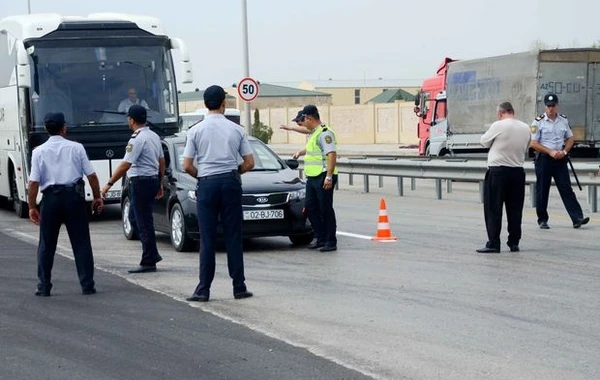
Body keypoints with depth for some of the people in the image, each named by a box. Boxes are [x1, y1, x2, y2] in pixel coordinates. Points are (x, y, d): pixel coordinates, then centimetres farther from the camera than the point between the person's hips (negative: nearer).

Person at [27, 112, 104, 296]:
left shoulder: (39, 151, -1)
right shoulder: (76, 148, 1)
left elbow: (34, 182, -6)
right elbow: (91, 175, 0)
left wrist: (32, 206, 1)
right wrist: (97, 197, 12)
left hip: (51, 198, 0)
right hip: (74, 196, 0)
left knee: (46, 245, 10)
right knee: (81, 242, 7)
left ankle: (44, 287, 11)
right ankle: (87, 285, 7)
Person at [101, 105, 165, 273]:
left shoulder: (137, 139, -16)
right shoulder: (154, 136, 11)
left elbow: (125, 165, -21)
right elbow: (162, 161, 17)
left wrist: (109, 184, -18)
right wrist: (160, 184, 24)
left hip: (141, 182, -9)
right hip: (153, 180, 9)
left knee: (144, 222, -3)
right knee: (134, 217, 19)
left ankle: (149, 262, 1)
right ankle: (152, 254, 17)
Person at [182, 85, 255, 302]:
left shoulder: (196, 131, 0)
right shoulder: (236, 130, 3)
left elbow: (187, 166, -2)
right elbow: (249, 163, 3)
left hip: (207, 184, -1)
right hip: (230, 182, 1)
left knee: (207, 238, 1)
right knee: (233, 236, 5)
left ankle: (203, 290, 0)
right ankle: (239, 287, 7)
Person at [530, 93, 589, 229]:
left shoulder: (564, 120, 9)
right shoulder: (538, 122, -4)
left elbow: (570, 139, 16)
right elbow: (534, 143, -7)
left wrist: (564, 151, -3)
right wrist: (550, 152, -14)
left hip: (560, 159, 3)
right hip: (543, 159, -3)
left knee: (566, 189, -3)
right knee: (542, 191, 3)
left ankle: (577, 218, -10)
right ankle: (542, 220, 14)